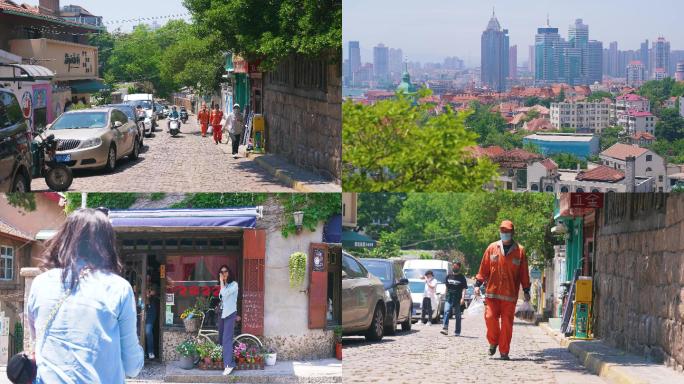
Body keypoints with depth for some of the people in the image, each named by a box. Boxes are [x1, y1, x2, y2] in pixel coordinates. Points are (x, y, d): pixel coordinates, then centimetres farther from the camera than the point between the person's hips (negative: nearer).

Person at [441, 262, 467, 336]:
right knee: (446, 312, -16)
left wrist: (463, 298, -17)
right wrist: (446, 295, 17)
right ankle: (445, 329, -24)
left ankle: (457, 332, 11)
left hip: (457, 299, -2)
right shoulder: (449, 276, 11)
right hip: (449, 298, 2)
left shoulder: (461, 277, 0)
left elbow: (464, 289, -5)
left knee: (457, 315, 5)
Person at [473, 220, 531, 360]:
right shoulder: (492, 248, 7)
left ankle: (504, 352, 7)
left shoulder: (519, 251, 5)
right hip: (492, 292, 1)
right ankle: (493, 342, 16)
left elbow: (524, 273, 7)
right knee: (490, 317, -9)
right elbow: (484, 268, 10)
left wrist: (526, 291, 6)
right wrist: (478, 284, 5)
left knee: (507, 323, -1)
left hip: (510, 294, -1)